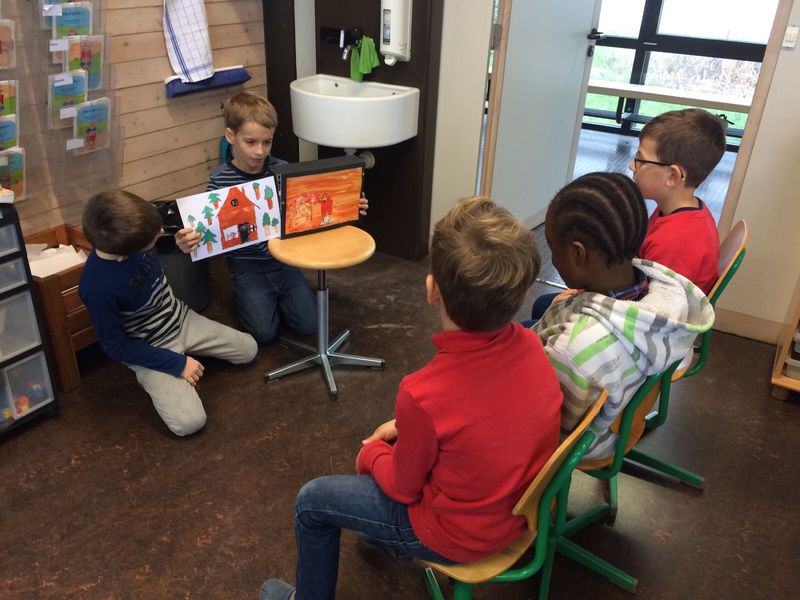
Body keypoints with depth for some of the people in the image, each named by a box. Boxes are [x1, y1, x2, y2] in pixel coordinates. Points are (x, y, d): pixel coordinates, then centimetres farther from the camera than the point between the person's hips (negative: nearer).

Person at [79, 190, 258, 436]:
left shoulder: (129, 236, -18)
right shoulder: (96, 287, -34)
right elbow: (115, 345, -21)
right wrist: (177, 363, -20)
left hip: (181, 320, 6)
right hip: (149, 350, -6)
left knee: (249, 349, 6)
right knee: (189, 422, -18)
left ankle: (188, 349, 19)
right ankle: (155, 376, 8)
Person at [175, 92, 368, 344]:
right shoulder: (220, 180, -14)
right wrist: (188, 242, -34)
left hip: (284, 260, 3)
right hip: (248, 267, -2)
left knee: (308, 324, -2)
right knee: (265, 333, -8)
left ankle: (275, 295, 27)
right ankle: (244, 295, 23)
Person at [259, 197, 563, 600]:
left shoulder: (423, 395, -36)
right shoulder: (531, 346, -18)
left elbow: (404, 487, -16)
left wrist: (371, 452, 3)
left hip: (463, 536, -6)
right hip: (522, 505, 6)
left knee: (311, 502, 11)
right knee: (396, 442, 28)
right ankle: (385, 537, 50)